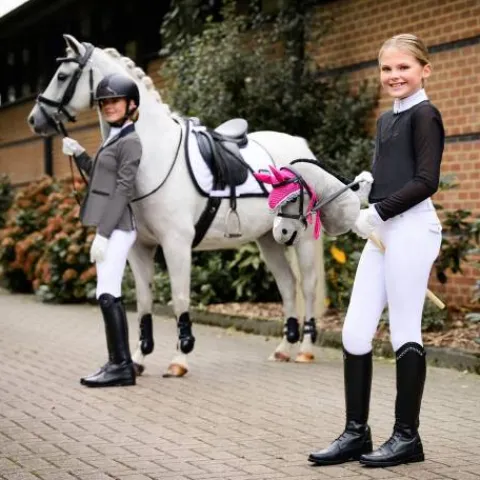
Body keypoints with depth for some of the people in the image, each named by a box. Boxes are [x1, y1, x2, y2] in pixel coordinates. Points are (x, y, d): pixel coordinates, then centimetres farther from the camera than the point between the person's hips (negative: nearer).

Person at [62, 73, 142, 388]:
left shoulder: (130, 142, -10)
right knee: (110, 297, 10)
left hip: (116, 228, -10)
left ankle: (123, 366, -11)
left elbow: (122, 191, -17)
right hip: (110, 228, 10)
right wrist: (78, 154, 17)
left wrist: (103, 233, -21)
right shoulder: (113, 140, 17)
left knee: (108, 295, -12)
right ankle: (118, 363, 14)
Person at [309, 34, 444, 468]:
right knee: (354, 332, 5)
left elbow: (426, 181, -14)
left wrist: (378, 213, -14)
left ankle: (407, 436, 9)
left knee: (404, 332, -1)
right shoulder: (386, 120, 19)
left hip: (411, 230, -8)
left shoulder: (424, 115, -6)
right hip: (381, 234, 8)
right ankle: (356, 433, 13)